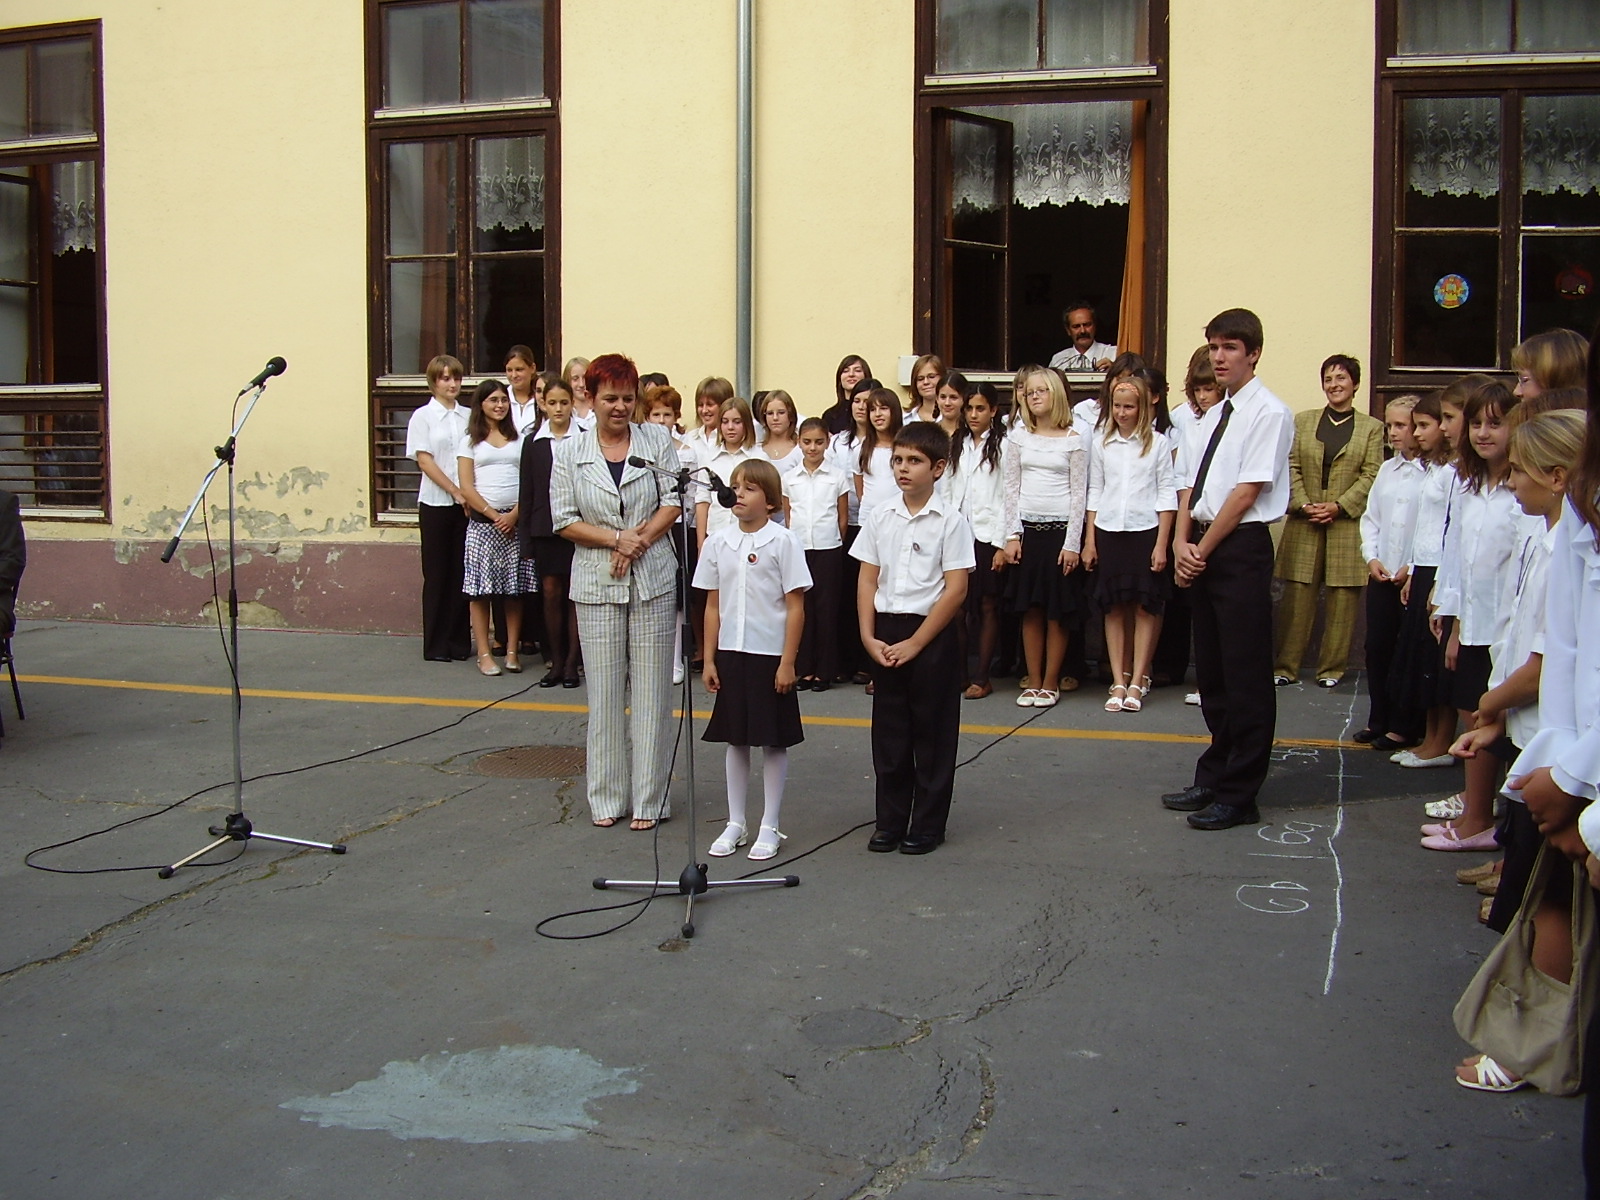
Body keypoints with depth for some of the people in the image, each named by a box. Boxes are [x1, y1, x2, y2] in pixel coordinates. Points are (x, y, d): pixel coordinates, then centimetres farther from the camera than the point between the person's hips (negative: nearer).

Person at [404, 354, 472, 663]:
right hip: (436, 504, -3)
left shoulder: (468, 416, 9)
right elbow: (424, 460, -6)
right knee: (437, 574, 3)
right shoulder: (423, 417, 0)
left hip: (466, 505, 3)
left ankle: (460, 642, 13)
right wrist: (456, 492, -11)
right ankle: (436, 645, 9)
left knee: (461, 573, 5)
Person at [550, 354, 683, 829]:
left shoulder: (656, 441, 4)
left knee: (650, 691, 2)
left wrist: (639, 542, -12)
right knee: (605, 692, 5)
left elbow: (673, 501, 0)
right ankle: (607, 796, 15)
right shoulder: (570, 452, 4)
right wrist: (615, 538, -12)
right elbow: (563, 519, 1)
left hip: (652, 581, 0)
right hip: (597, 585, 0)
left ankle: (648, 798, 10)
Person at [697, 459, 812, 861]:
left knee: (773, 743, 5)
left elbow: (795, 606, -8)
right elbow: (713, 605, 9)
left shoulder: (783, 542, -8)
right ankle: (734, 824, 22)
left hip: (771, 655, -4)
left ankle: (770, 827, 16)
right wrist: (709, 659, 6)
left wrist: (787, 662, -11)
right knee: (735, 740, 12)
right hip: (731, 654, 4)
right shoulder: (718, 542, 4)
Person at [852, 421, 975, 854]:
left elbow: (955, 590, -11)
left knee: (932, 734, 5)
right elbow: (867, 580, 7)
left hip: (931, 633, -4)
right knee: (888, 732, 10)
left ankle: (928, 826, 16)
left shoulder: (950, 521, -7)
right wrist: (869, 637, -4)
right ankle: (889, 822, 21)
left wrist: (915, 643, -14)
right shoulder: (881, 518, 5)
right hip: (885, 634, 4)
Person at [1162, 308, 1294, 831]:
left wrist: (1205, 548, -11)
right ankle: (1214, 777, 25)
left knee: (1245, 675, -2)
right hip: (1201, 550, 8)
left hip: (1241, 549, -8)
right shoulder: (1207, 419, 16)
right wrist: (1183, 544, -2)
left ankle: (1238, 796, 5)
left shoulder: (1269, 413, -8)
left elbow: (1248, 491, -13)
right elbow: (1188, 488, 13)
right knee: (1210, 671, 14)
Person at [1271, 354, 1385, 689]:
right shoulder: (1303, 421, 11)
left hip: (1348, 524, -1)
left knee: (1342, 599, 2)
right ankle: (1285, 666, 6)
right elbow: (1291, 467, 5)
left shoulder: (1372, 428, 6)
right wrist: (1303, 504, -9)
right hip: (1304, 524, 1)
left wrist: (1339, 506, -13)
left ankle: (1332, 668, 10)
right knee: (1296, 598, 0)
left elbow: (1371, 476, -1)